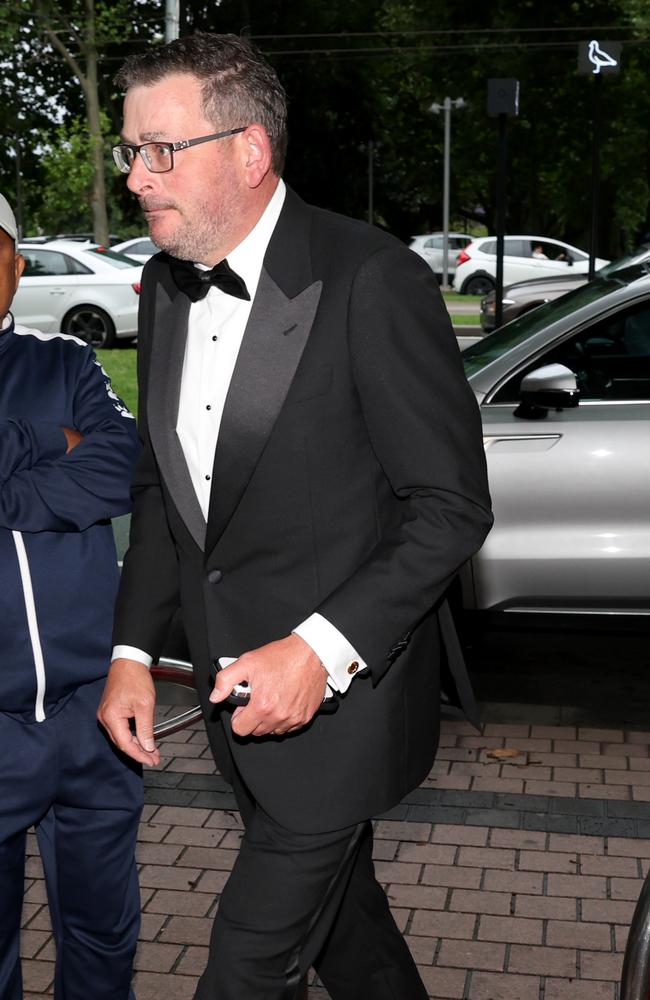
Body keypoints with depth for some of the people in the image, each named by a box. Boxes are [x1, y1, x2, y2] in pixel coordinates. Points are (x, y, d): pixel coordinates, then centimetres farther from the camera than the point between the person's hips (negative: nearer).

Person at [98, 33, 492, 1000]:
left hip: (340, 692, -7)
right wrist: (132, 649, 4)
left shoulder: (373, 280, -20)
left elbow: (451, 506, -17)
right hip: (234, 687, 7)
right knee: (337, 906, 24)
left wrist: (323, 650, -26)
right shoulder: (167, 283, 3)